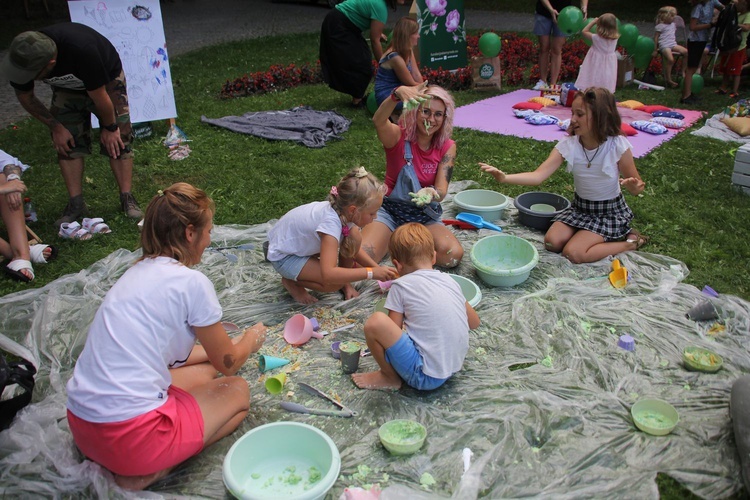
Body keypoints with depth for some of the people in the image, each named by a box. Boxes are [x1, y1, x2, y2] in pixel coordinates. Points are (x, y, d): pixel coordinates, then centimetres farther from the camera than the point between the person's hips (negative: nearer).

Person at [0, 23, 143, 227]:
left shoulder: (82, 50, -45)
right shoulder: (22, 58, -28)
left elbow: (99, 97, -30)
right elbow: (26, 97, -8)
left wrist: (110, 127, -17)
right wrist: (56, 127, -10)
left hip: (107, 80, -4)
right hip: (66, 88, 4)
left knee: (117, 139, -14)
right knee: (67, 143, -8)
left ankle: (127, 199, -10)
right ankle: (76, 203, -3)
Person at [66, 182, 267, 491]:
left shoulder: (138, 272, 11)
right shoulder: (191, 282, -13)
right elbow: (228, 363, 0)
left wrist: (226, 344, 33)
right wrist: (253, 339, 22)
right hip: (130, 436, -8)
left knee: (203, 371, 25)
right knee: (238, 391, 13)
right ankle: (149, 473, -3)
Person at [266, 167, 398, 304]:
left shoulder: (342, 210, -15)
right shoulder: (331, 222, -39)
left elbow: (354, 250, 4)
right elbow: (328, 275, -47)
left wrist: (379, 269, -8)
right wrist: (371, 273, -41)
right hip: (283, 256, -8)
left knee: (354, 237, -12)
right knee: (335, 283, -26)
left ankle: (344, 282, 8)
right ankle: (290, 281, -2)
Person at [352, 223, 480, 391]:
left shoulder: (401, 285, -9)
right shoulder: (450, 280, 7)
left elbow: (394, 329, -5)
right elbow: (474, 322, 17)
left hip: (425, 376, -8)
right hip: (453, 369, 8)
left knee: (375, 322, -15)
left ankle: (389, 377, 5)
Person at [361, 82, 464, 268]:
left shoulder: (447, 147, -3)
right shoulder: (398, 136, -10)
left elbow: (442, 190, -14)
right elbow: (378, 121, -35)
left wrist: (431, 193, -40)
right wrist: (398, 93, -55)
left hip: (425, 217, 3)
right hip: (390, 211, -3)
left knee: (453, 255, -26)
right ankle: (392, 239, 5)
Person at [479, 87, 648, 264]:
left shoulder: (618, 146, -22)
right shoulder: (568, 145, -15)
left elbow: (636, 185, -10)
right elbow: (538, 176, -25)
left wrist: (633, 186, -36)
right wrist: (504, 177, -42)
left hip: (610, 211, -4)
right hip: (580, 207, 5)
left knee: (573, 253, -20)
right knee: (552, 242, -13)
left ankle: (630, 241, 1)